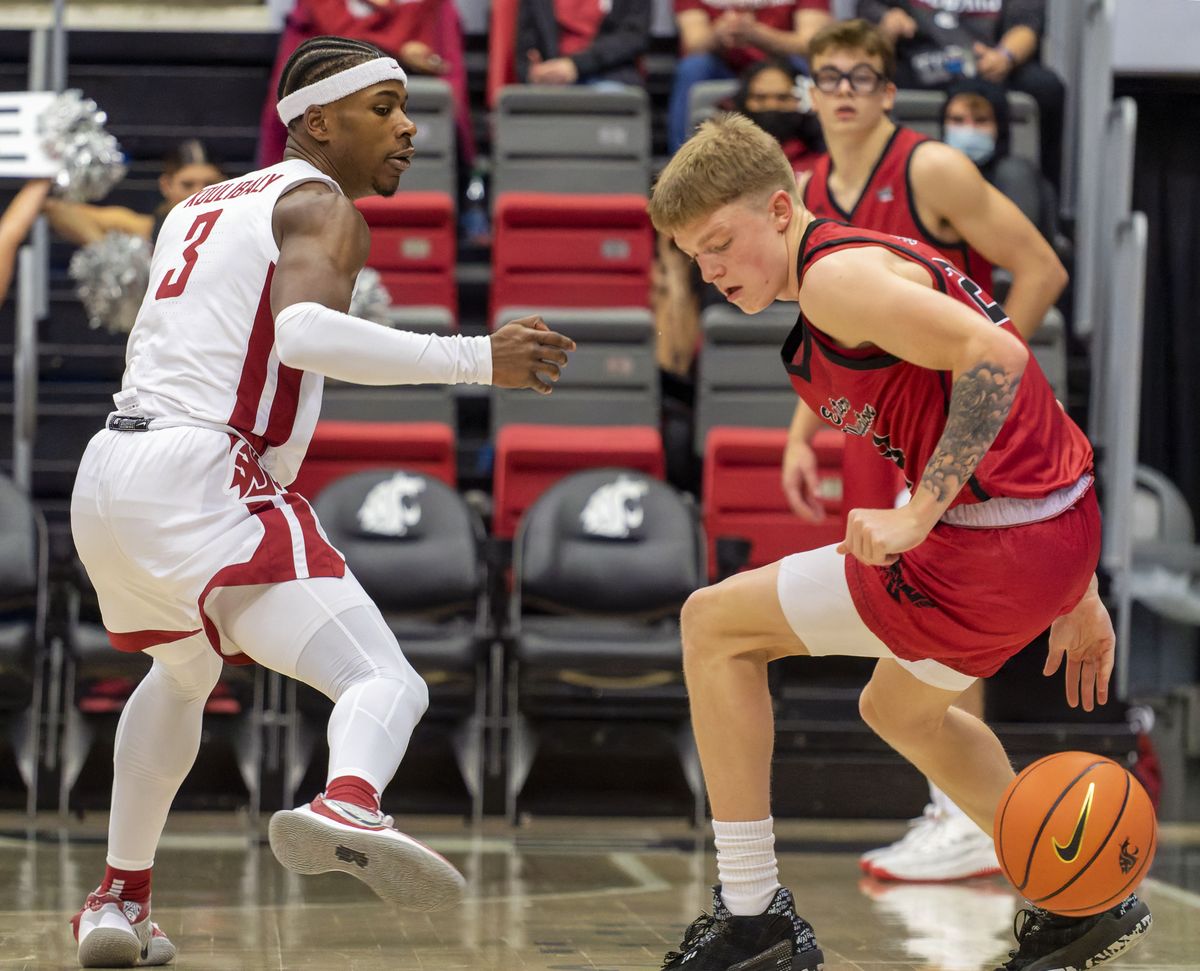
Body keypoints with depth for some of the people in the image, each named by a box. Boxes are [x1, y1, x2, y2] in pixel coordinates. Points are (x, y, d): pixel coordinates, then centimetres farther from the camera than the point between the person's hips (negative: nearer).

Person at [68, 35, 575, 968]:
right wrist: (476, 359, -22)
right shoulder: (320, 204, 0)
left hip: (108, 473, 8)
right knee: (389, 685, -17)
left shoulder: (197, 209, 25)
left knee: (183, 674, 36)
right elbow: (302, 331, -20)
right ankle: (346, 808, -50)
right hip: (200, 480, -8)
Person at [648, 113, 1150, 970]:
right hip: (1062, 530, 10)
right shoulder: (878, 259, 19)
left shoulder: (835, 275, -12)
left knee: (714, 624, 1)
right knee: (900, 710, 34)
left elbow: (995, 356, -26)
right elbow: (1024, 417, 22)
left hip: (991, 554, -10)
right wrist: (1079, 597, 25)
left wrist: (917, 516, -26)